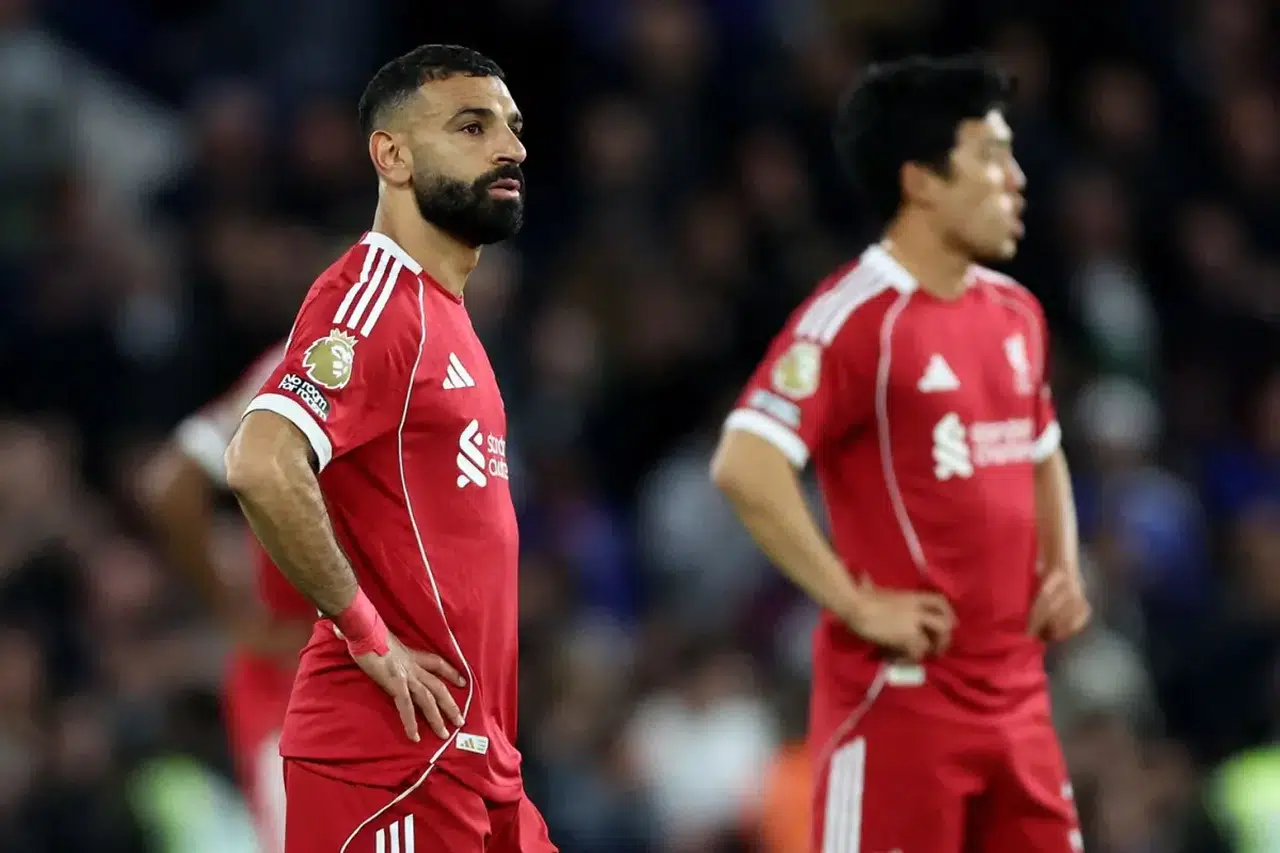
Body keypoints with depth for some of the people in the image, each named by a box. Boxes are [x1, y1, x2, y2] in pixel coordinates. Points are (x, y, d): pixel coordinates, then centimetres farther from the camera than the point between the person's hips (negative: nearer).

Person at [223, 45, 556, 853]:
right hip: (392, 759, -10)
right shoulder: (375, 297, -13)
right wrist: (368, 637, -20)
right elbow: (263, 465, -28)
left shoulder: (446, 315, 18)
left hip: (470, 754, 10)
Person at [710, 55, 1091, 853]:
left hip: (1015, 692, 8)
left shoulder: (1015, 314, 12)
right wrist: (858, 605, -21)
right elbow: (745, 466, -23)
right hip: (898, 691, -8)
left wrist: (1062, 571, 11)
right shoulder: (854, 316, -14)